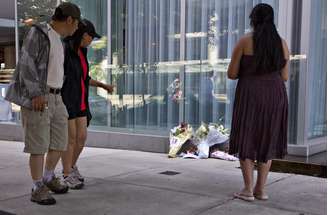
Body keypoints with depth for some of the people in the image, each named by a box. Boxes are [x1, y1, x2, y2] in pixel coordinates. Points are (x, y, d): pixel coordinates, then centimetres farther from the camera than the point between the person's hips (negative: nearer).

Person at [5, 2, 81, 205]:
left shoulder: (57, 41, 18)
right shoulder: (38, 32, -8)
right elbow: (26, 64, -17)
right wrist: (36, 95, -25)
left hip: (54, 99, 8)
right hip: (36, 98, -8)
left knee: (60, 141, 8)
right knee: (39, 144, -6)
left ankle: (48, 178, 27)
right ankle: (38, 190, 4)